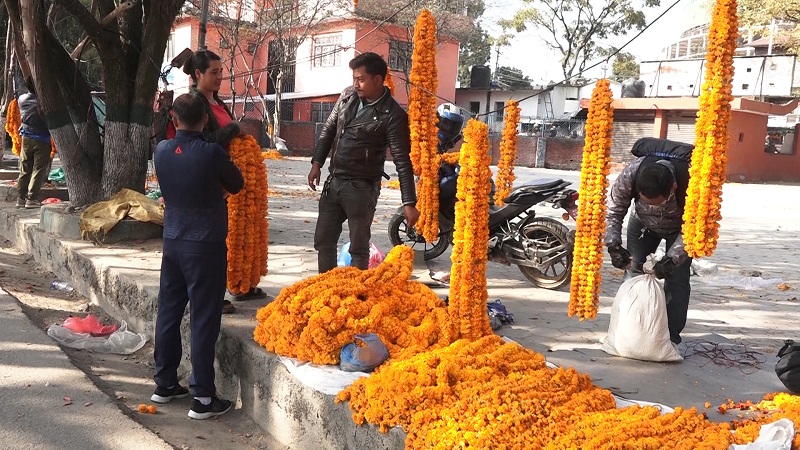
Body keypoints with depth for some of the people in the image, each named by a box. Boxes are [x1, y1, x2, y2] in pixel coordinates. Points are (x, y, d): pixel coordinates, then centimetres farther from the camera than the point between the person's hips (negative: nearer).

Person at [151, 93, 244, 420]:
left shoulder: (161, 151, -1)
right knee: (203, 320, -1)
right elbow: (236, 185, 0)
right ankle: (203, 397, 4)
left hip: (172, 242, 6)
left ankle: (165, 383, 27)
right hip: (206, 246, -6)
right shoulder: (212, 153, -15)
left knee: (168, 312, 14)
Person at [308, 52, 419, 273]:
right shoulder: (348, 96, 4)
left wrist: (409, 203, -18)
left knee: (358, 248, 3)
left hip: (361, 188, -7)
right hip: (333, 181, 7)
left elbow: (403, 161, -15)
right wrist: (317, 163, 9)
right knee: (323, 240, 13)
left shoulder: (393, 116, -14)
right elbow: (328, 129, 16)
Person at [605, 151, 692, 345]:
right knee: (633, 272, -1)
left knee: (677, 280, -10)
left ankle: (670, 336, -1)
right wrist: (614, 246, -35)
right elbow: (613, 213, -22)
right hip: (643, 223, 2)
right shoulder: (629, 175, -38)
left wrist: (672, 259, -38)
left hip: (680, 227, -2)